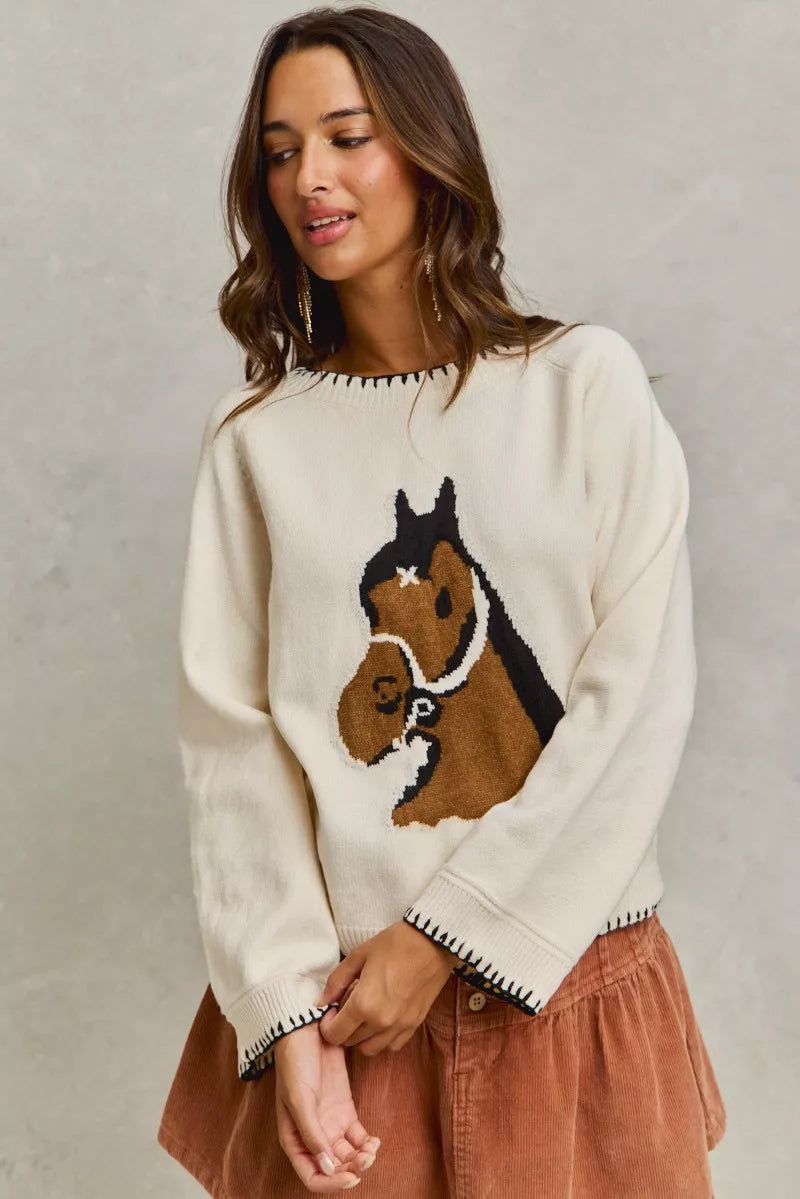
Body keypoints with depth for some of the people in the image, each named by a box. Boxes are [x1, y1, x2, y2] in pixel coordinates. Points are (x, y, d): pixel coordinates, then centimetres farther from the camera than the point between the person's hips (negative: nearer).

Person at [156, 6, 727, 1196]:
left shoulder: (588, 382, -4)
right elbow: (231, 734, -5)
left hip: (564, 973, 0)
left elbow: (640, 692, -10)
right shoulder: (256, 436, 0)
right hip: (336, 997, 1)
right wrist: (289, 1009, -14)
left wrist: (442, 938, -12)